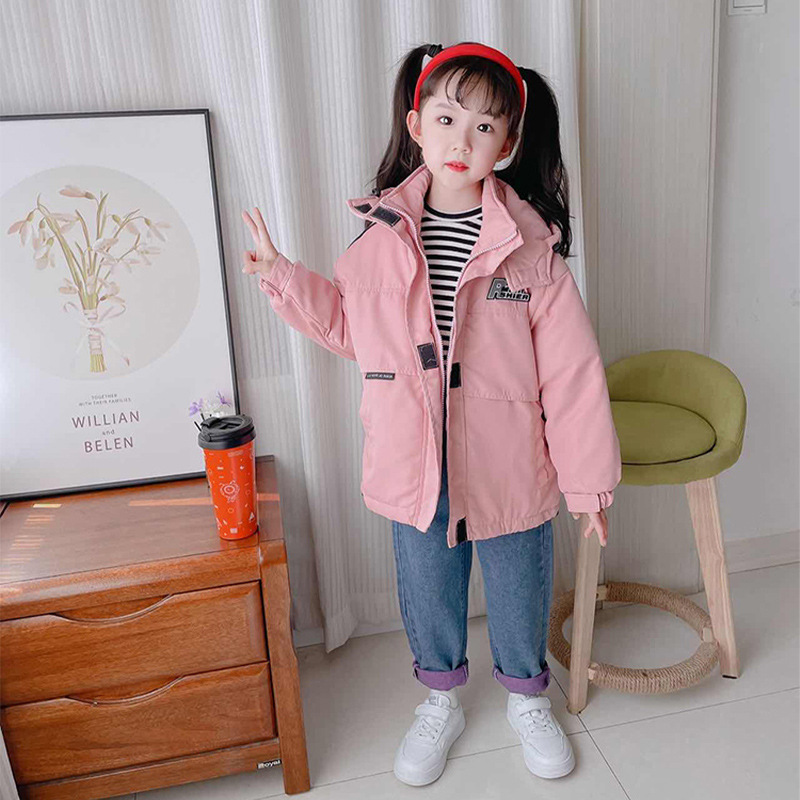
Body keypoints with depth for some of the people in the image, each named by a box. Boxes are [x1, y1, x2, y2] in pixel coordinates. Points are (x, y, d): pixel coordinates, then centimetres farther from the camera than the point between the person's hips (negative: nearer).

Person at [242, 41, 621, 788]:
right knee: (427, 589, 21)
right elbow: (348, 324, 11)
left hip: (508, 467, -2)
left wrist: (587, 477, -7)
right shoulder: (380, 233, -4)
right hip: (415, 467, 2)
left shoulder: (530, 245, -12)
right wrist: (283, 277, 1)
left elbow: (571, 371, -10)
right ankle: (440, 700, 50)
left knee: (518, 588, 19)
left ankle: (527, 698, 50)